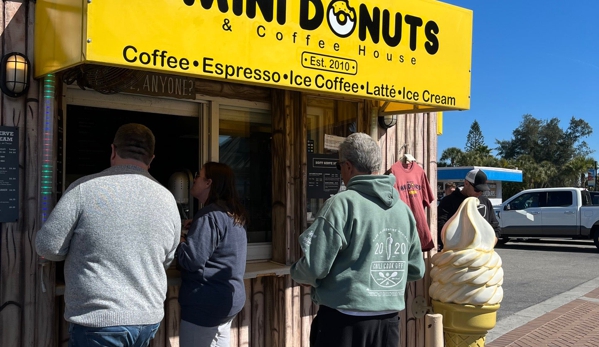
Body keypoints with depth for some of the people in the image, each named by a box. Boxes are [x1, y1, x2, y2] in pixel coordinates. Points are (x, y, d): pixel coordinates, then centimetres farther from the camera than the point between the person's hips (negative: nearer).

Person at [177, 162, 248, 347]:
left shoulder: (210, 215, -17)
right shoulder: (233, 215, 12)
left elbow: (191, 259, -23)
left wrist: (178, 240, -5)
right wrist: (191, 234, 13)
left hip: (206, 304, -10)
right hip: (228, 299, 10)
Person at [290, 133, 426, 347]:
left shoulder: (342, 203, -14)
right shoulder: (403, 208, 4)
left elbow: (315, 267, -16)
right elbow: (416, 270, 11)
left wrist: (296, 273, 5)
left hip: (344, 321, -5)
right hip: (388, 321, 6)